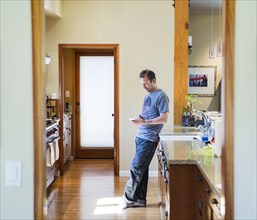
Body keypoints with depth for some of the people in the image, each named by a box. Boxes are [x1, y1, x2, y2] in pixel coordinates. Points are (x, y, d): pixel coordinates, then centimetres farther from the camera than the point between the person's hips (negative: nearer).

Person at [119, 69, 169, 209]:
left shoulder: (161, 96, -10)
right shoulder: (148, 96, 18)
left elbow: (164, 118, -16)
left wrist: (144, 122, -21)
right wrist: (139, 119, 2)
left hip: (149, 139, -8)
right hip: (140, 136, 8)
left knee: (136, 168, -5)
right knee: (142, 169, 11)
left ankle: (129, 198, 7)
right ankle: (140, 199, 17)